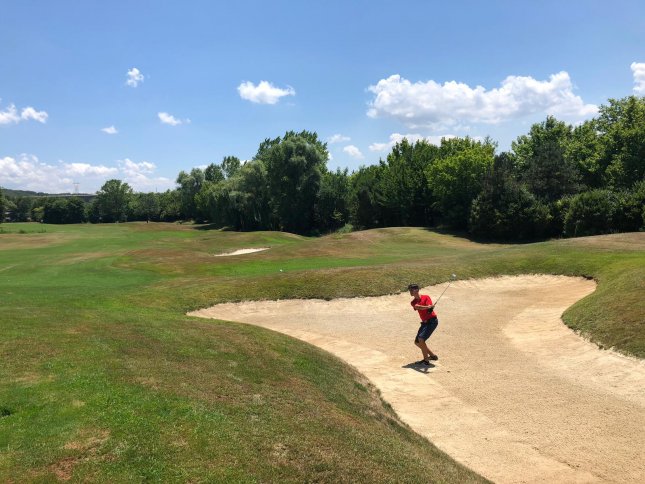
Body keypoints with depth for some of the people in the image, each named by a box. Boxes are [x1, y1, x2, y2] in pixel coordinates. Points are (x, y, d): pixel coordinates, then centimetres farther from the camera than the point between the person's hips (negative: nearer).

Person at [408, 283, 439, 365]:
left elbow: (430, 308, -15)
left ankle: (426, 360, -12)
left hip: (432, 321, -8)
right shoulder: (413, 302, 8)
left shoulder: (426, 297, -3)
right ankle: (432, 355, 24)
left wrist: (430, 309, -40)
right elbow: (417, 307, -16)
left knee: (421, 339, -21)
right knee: (417, 342, 10)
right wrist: (428, 307, -35)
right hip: (425, 322, 8)